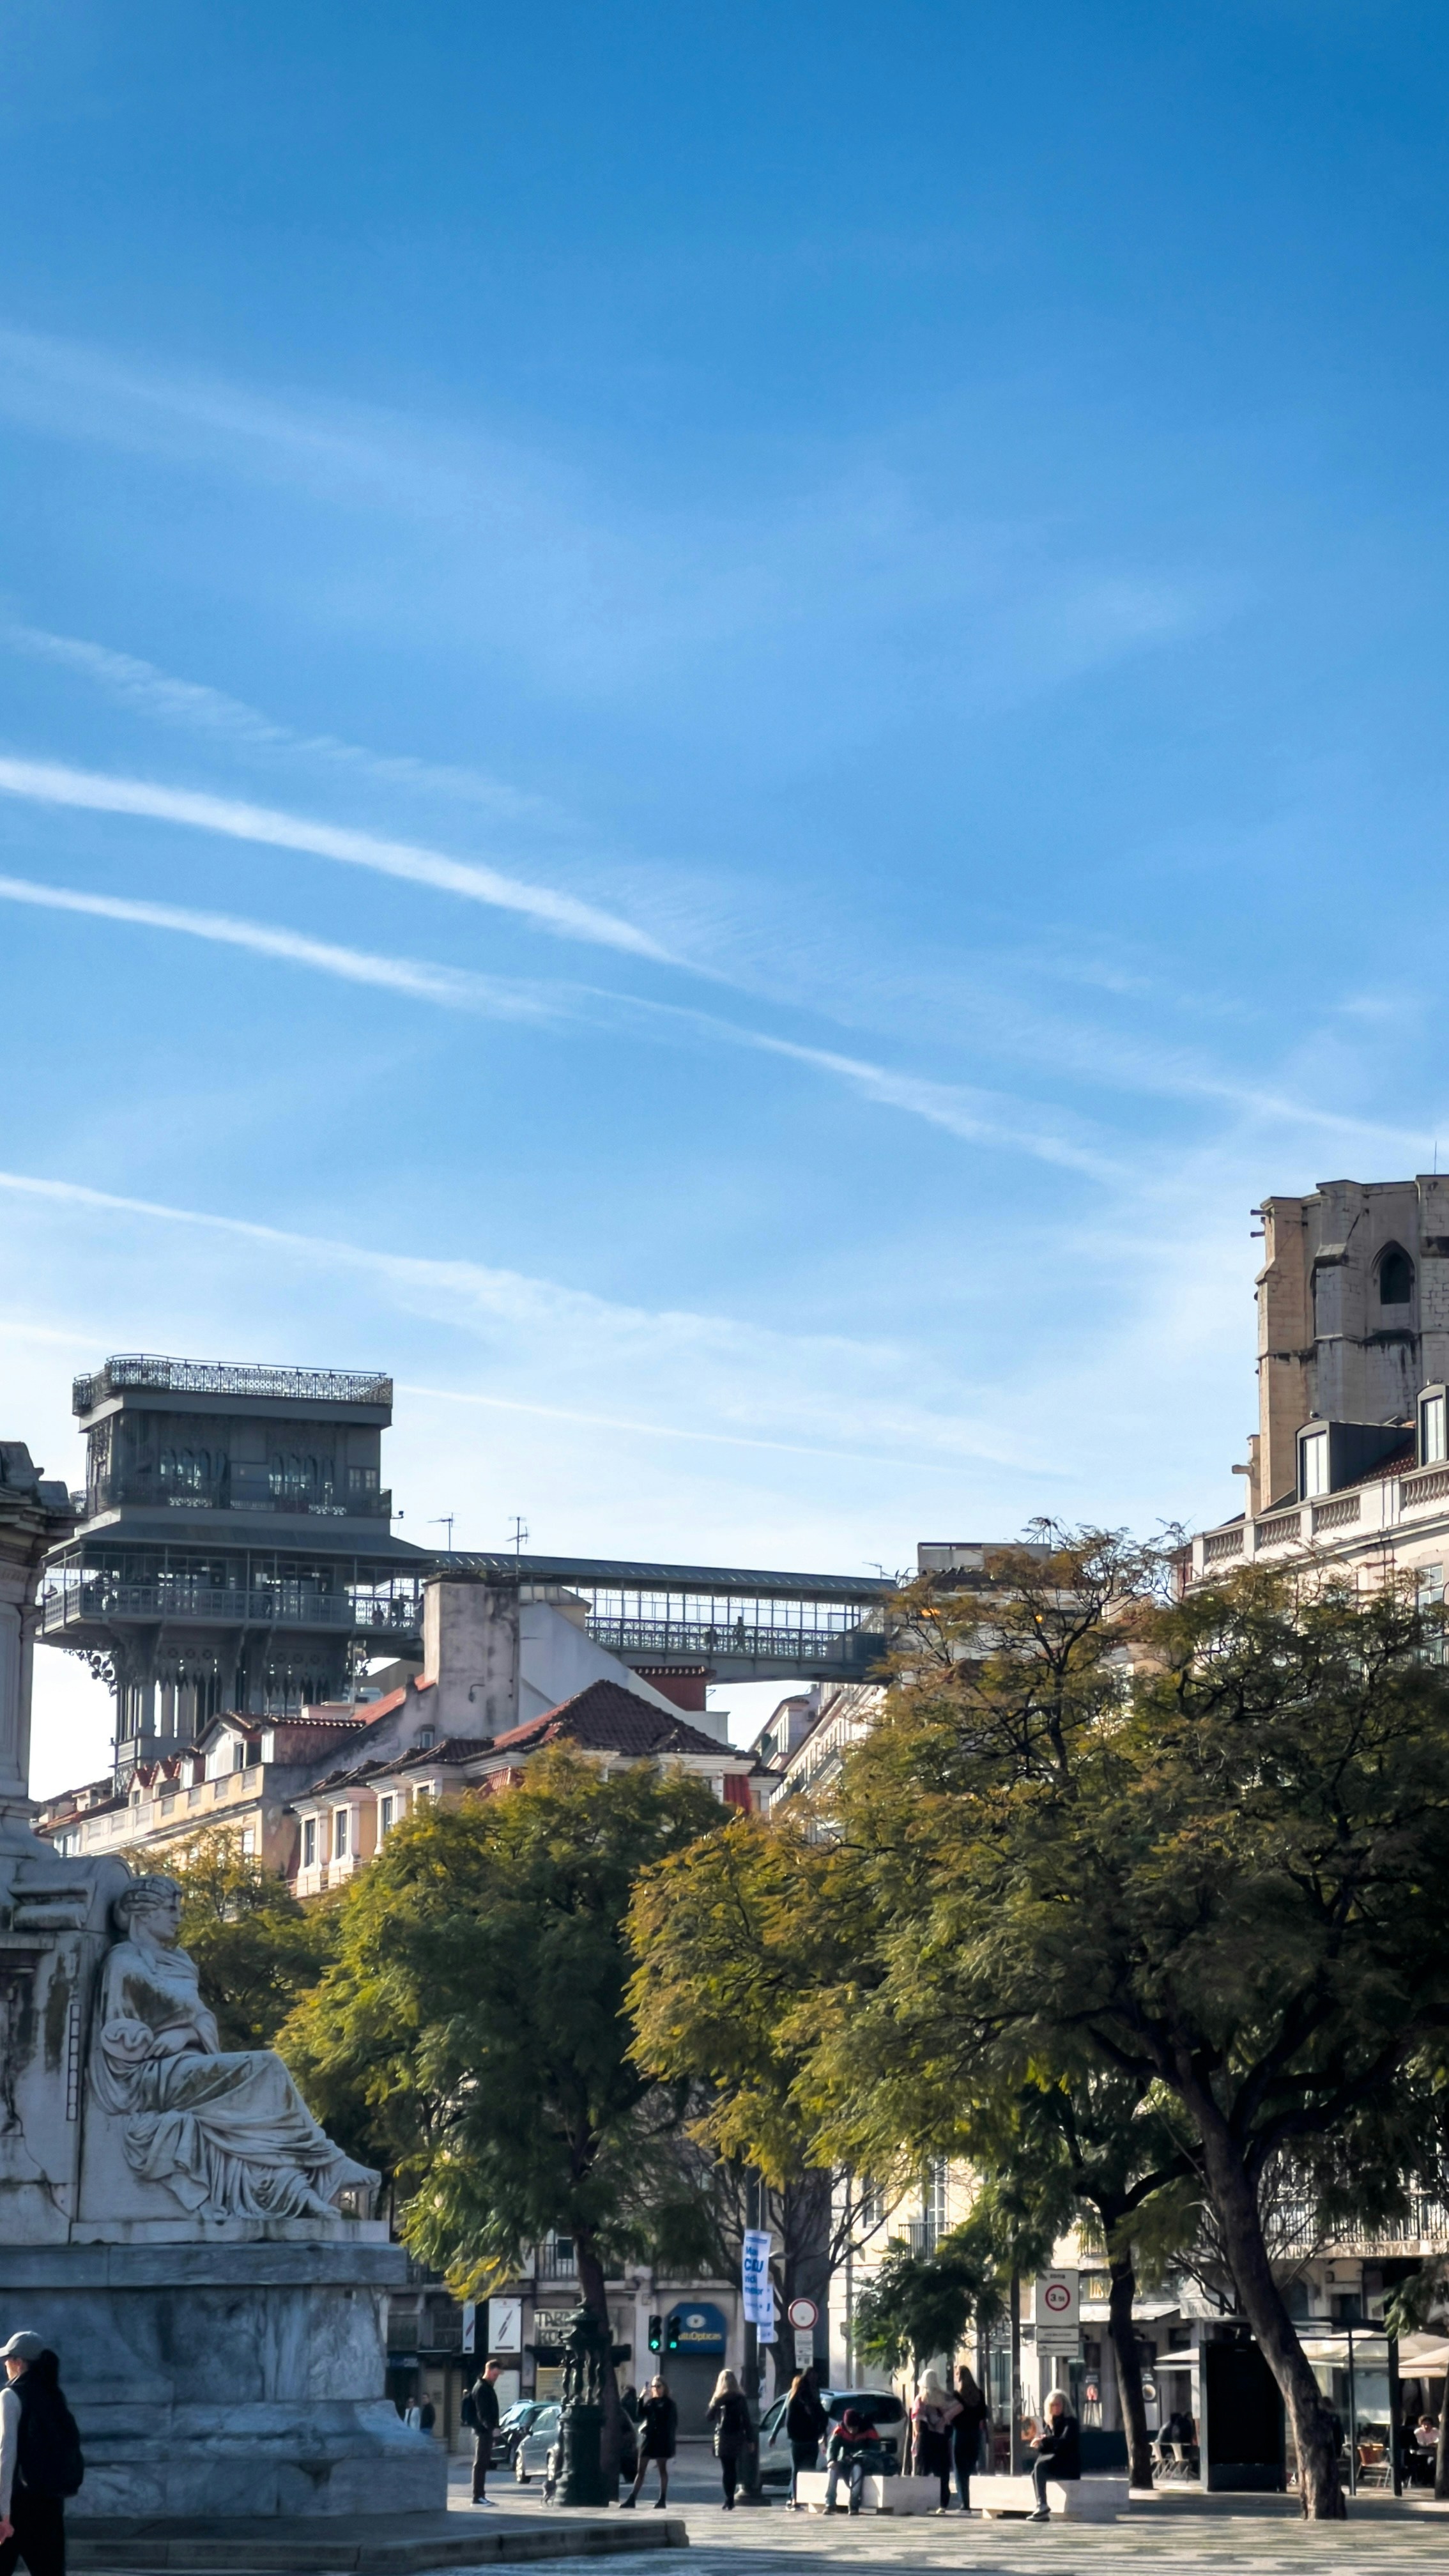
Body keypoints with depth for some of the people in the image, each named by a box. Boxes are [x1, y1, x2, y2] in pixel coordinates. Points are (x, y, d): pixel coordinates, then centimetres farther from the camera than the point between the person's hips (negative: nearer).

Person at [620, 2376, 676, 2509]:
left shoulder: (668, 2404, -1)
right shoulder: (649, 2402, 11)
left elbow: (673, 2423, -4)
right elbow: (640, 2416, 1)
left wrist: (671, 2441, -11)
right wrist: (641, 2400, -8)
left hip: (662, 2440, -4)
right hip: (648, 2437, 4)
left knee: (662, 2469, 3)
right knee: (640, 2470, 2)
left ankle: (662, 2500, 9)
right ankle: (632, 2499, -1)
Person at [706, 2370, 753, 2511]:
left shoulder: (718, 2400, -6)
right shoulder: (740, 2399, -2)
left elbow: (710, 2417, 4)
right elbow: (746, 2421, -2)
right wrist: (750, 2439, 2)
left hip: (723, 2438, -2)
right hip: (737, 2438, 2)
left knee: (726, 2469, 1)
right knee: (733, 2469, 14)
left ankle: (729, 2500, -8)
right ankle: (730, 2499, 15)